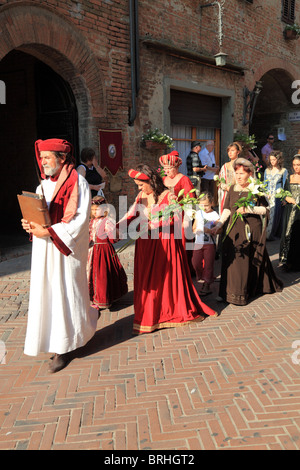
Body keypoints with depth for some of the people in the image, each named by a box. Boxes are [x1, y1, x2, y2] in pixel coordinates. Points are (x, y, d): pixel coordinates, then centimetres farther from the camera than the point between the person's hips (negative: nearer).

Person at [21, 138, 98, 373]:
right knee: (45, 293, 8)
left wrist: (49, 231, -22)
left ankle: (64, 347, 11)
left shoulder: (77, 183, -8)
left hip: (66, 250, -7)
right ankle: (55, 342, 22)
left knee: (65, 294, -1)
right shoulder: (43, 186, 14)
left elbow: (80, 219, -16)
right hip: (44, 250, 7)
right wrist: (31, 225, -6)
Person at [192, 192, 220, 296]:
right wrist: (195, 230, -2)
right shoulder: (198, 213, 9)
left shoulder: (215, 215, -6)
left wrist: (208, 231, -27)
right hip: (198, 242, 4)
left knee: (208, 264, -2)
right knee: (196, 262, 1)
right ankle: (201, 279, 26)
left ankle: (207, 285, 6)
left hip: (210, 243, -4)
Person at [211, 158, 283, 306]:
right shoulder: (233, 189, 9)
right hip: (234, 229, 4)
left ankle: (239, 294, 12)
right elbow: (227, 209, 14)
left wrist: (249, 209, -19)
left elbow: (265, 209, -6)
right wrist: (219, 225, 7)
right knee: (230, 259, 3)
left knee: (248, 260, 1)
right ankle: (227, 292, 13)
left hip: (251, 230, -4)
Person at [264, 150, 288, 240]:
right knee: (266, 215, -3)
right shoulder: (267, 170, 15)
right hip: (268, 196, 4)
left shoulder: (284, 171, 3)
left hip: (278, 197, -4)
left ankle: (269, 234, -6)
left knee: (274, 215, -9)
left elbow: (285, 185, 1)